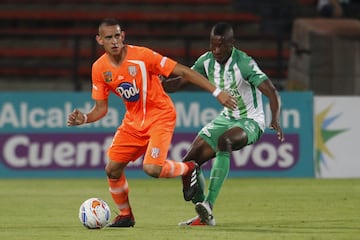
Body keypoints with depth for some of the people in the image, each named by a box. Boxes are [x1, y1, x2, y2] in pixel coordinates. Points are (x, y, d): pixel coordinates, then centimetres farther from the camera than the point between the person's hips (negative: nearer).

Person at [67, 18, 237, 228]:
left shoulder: (142, 55, -21)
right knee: (112, 169, -1)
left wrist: (217, 92, -21)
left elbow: (183, 71, -18)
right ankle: (125, 215, 23)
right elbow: (101, 108, 3)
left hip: (160, 116, -5)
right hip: (133, 121, 5)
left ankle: (188, 169, 8)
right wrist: (84, 119, -19)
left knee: (152, 168, -25)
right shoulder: (99, 69, -6)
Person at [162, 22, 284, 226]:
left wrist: (276, 119, -48)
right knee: (189, 162, -3)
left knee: (224, 141, -39)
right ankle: (205, 217, 16)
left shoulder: (243, 64, -24)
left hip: (250, 122, -7)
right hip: (226, 118, 7)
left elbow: (271, 92, -30)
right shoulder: (207, 61, -5)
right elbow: (180, 82, 1)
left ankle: (208, 205, -45)